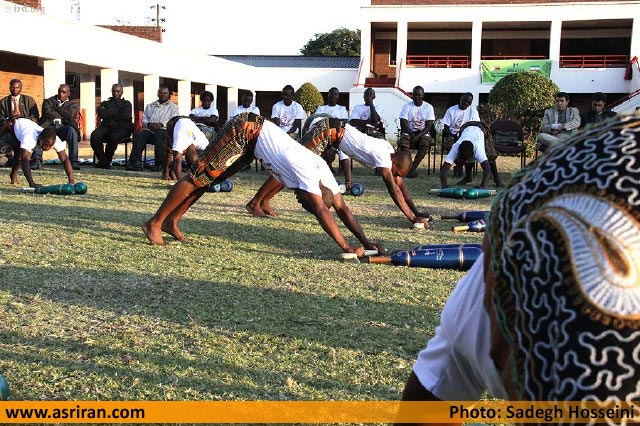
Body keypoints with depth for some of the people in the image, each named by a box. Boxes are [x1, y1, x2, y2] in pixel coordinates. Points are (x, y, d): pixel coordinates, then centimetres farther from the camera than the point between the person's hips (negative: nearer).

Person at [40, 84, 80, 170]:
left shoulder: (73, 105, 22)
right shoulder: (49, 101, 24)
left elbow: (70, 114, -2)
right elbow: (47, 112, 2)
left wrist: (55, 109, 7)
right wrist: (62, 117, 1)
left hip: (63, 127, -1)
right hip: (49, 126, 1)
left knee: (72, 131, -36)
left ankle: (74, 162, -40)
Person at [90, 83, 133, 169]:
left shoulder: (126, 104, 20)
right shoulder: (105, 103, 25)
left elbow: (127, 117, 0)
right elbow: (101, 114, 4)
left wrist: (109, 113, 5)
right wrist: (116, 110, 3)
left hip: (122, 127, -2)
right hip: (106, 126, 2)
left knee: (113, 137, -38)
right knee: (95, 136, -31)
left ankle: (107, 161, -21)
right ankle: (103, 160, -18)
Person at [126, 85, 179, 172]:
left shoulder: (173, 107, 18)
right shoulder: (150, 106, 30)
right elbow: (144, 118, 20)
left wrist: (161, 124, -16)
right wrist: (149, 124, -5)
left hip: (163, 130, -3)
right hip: (149, 129, 3)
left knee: (159, 135, -38)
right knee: (140, 135, -29)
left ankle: (159, 164, -37)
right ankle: (135, 162, -37)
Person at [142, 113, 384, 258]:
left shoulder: (322, 170, -8)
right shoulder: (306, 171, -30)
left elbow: (341, 207, -7)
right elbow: (322, 211, -38)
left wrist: (365, 242, -13)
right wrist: (346, 247, -40)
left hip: (254, 136, 8)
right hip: (244, 131, -8)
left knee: (208, 178, 13)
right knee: (198, 176, -6)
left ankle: (171, 221, 23)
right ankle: (154, 223, 4)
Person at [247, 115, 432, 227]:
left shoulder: (390, 152, 1)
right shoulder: (382, 156, -23)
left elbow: (400, 183, 6)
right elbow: (394, 190, -28)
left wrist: (416, 212, 2)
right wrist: (412, 218, -29)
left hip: (332, 133, 8)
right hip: (326, 131, -8)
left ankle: (264, 202, 20)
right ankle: (255, 203, 3)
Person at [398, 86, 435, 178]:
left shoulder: (428, 107, 0)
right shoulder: (407, 106, 1)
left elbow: (429, 126, -7)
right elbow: (403, 124, -6)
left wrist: (418, 136, -22)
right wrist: (412, 134, -22)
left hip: (423, 132, 0)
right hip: (409, 131, 0)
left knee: (425, 143, -35)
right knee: (403, 141, -34)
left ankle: (413, 167, -34)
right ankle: (412, 168, -34)